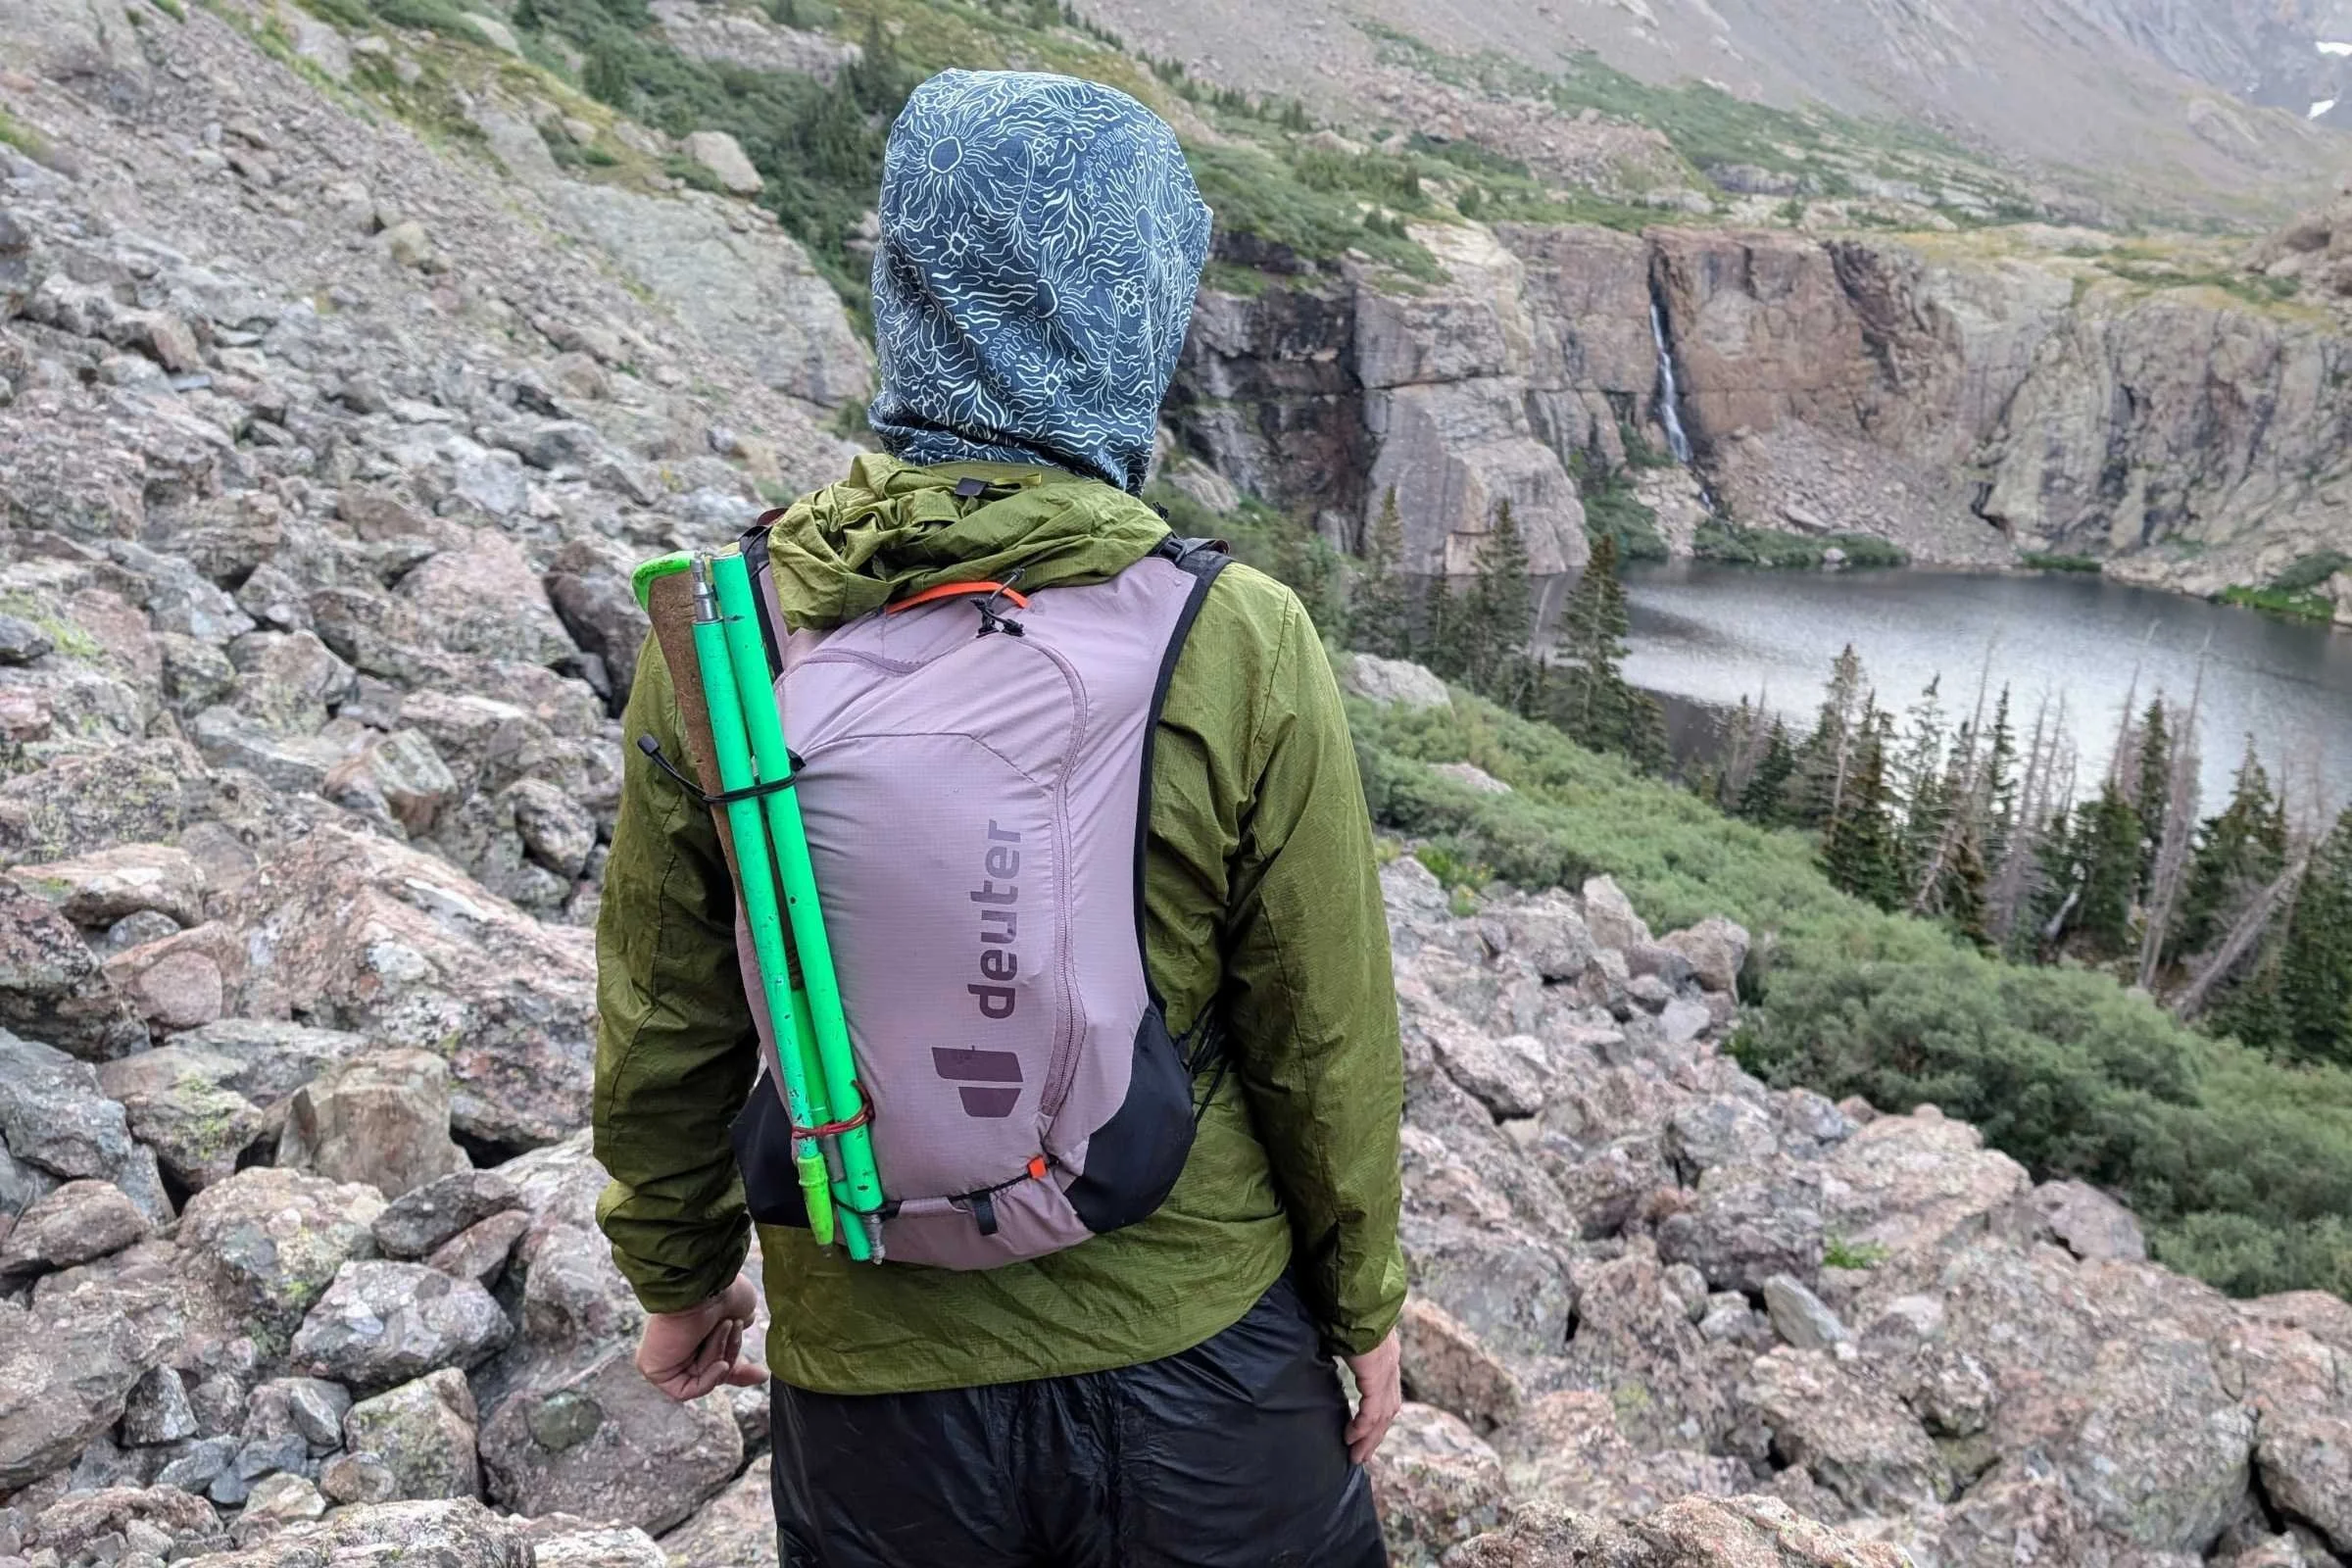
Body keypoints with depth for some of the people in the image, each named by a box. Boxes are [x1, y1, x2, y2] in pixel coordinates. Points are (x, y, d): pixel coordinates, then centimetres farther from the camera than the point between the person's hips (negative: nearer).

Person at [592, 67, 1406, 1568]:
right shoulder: (1241, 647, -20)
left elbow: (667, 1027, -3)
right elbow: (1323, 1042, -10)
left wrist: (680, 1273, 14)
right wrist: (1364, 1302, 7)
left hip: (872, 1387, 2)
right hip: (1200, 1354, -1)